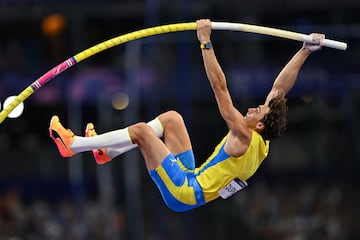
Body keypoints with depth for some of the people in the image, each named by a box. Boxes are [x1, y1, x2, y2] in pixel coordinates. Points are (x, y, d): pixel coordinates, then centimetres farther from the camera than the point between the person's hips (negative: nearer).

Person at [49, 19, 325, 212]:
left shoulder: (244, 137, -22)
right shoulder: (263, 140, 0)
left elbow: (220, 87, -27)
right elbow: (280, 88, 4)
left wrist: (206, 43, -28)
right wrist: (306, 51, 2)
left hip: (183, 193, -9)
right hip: (192, 177, 9)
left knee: (142, 130, -12)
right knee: (171, 117, 15)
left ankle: (73, 145, -2)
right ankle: (106, 151, 16)